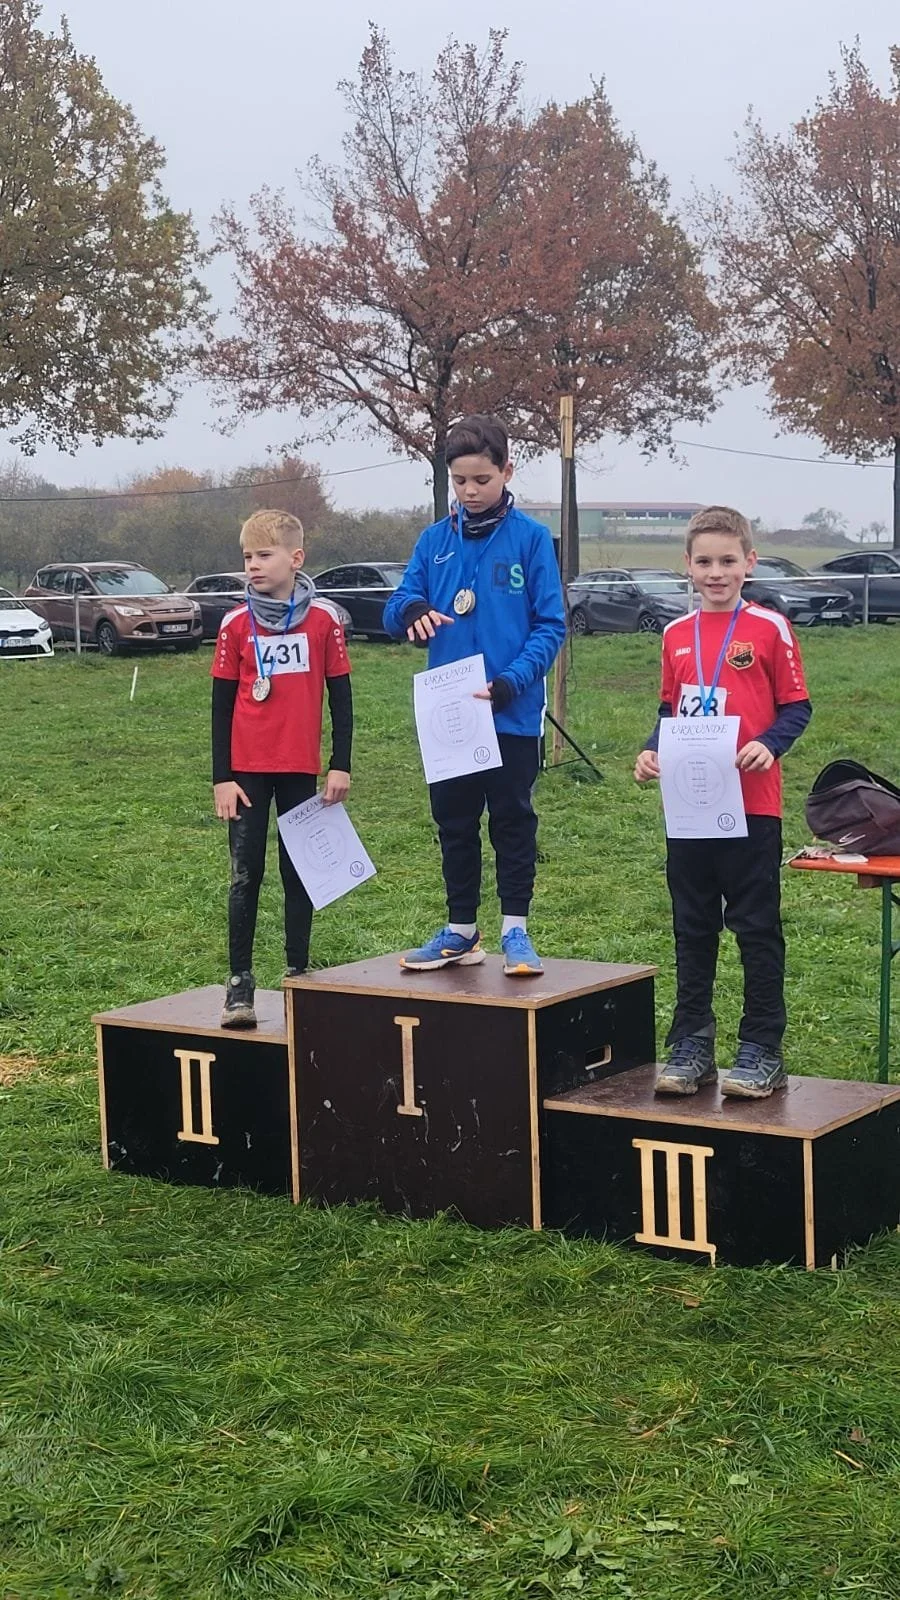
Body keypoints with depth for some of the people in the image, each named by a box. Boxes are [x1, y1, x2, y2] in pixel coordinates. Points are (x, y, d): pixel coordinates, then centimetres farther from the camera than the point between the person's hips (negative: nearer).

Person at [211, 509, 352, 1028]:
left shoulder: (323, 619, -2)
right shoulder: (236, 624, -1)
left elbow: (340, 695, 4)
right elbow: (222, 704, 3)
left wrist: (341, 766, 1)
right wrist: (222, 777, -1)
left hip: (301, 770, 0)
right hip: (248, 770, 0)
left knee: (300, 874, 8)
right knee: (246, 876, 1)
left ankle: (299, 974, 17)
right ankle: (240, 983, 5)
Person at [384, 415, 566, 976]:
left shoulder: (531, 538, -5)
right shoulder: (435, 540, 6)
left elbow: (550, 625, -6)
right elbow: (396, 611, 7)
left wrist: (512, 681, -20)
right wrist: (411, 611, -18)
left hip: (513, 713, -4)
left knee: (513, 820, 5)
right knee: (454, 824, 11)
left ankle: (515, 929, 14)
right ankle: (461, 930, 22)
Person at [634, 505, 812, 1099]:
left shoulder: (769, 628, -4)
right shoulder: (676, 635, 9)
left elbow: (796, 708, -3)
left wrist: (768, 744, -20)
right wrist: (652, 750, -1)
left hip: (753, 807, -5)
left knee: (757, 928, 2)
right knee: (693, 929, 11)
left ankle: (762, 1050, 10)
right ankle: (691, 1045, 20)